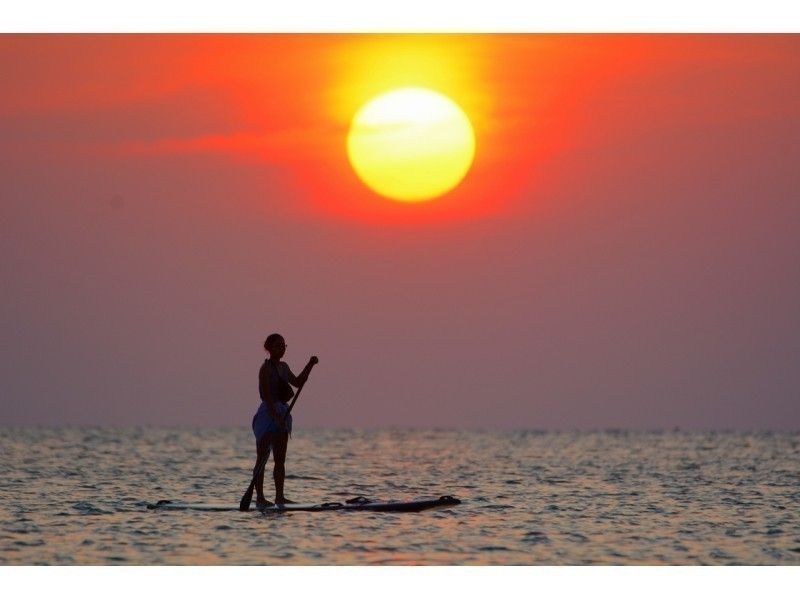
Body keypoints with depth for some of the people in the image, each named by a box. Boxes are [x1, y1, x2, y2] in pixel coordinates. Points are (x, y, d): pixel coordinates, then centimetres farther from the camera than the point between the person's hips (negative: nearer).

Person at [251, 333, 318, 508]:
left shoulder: (283, 367, 14)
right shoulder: (266, 368, -11)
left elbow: (297, 383, 27)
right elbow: (266, 395, -18)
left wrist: (310, 366, 16)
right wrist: (276, 416, -26)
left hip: (281, 414, 8)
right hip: (268, 414, -8)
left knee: (280, 460, 9)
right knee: (262, 459, -5)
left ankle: (279, 497, 12)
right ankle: (260, 497, -4)